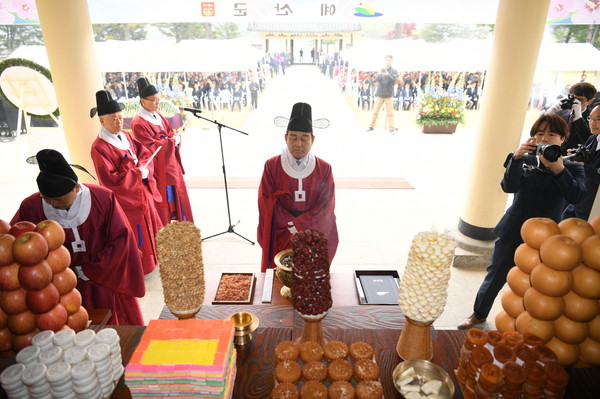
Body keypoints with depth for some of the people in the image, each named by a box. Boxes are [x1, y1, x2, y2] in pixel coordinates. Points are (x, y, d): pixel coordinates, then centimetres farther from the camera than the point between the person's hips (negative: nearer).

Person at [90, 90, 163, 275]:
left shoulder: (126, 136, 2)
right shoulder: (99, 147, -21)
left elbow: (145, 154, 4)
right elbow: (110, 180, -25)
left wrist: (143, 168, -18)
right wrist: (138, 173, -21)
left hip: (141, 192, 8)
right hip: (124, 198, -8)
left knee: (148, 228, 21)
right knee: (134, 235, 5)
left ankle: (148, 257, 42)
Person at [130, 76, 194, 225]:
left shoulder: (158, 116, 9)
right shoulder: (138, 123, -17)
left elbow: (172, 134, 9)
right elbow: (152, 148, -21)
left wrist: (176, 137, -14)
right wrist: (171, 140, -15)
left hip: (171, 166, 8)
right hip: (158, 170, -8)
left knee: (177, 199, 17)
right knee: (163, 203, 3)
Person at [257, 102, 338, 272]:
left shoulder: (324, 169, -2)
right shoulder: (272, 166, -4)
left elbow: (326, 205, -7)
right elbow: (267, 203, -6)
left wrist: (299, 225, -17)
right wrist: (293, 226, -12)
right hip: (280, 238, 0)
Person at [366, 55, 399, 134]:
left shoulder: (394, 71, 6)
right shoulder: (381, 70, 13)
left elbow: (393, 79, -14)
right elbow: (376, 80, 0)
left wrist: (388, 75, -35)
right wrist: (378, 75, -22)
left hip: (389, 94, -2)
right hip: (379, 93, 2)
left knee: (390, 112, -4)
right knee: (375, 111, 4)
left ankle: (391, 128, -1)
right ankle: (372, 126, 12)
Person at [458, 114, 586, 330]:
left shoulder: (572, 168, 0)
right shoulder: (525, 161, -2)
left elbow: (576, 196, -17)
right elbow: (509, 186, -18)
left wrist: (558, 169, -28)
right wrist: (516, 157, -29)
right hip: (512, 233, 0)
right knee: (495, 276, 9)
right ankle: (479, 314, 30)